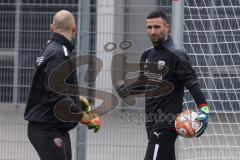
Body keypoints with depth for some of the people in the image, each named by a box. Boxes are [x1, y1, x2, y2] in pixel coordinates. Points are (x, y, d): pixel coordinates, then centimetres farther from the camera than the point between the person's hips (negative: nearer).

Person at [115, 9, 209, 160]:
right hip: (151, 120, 8)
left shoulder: (176, 55, -11)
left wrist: (203, 109, -30)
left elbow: (192, 82, -18)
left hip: (168, 123, -8)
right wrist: (128, 89, 3)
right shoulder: (147, 55, 13)